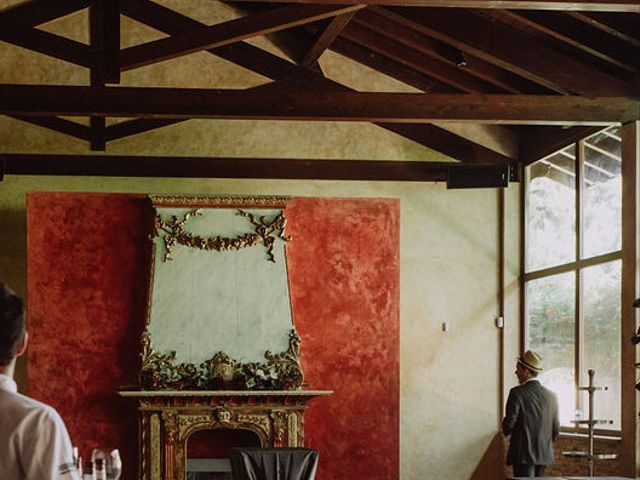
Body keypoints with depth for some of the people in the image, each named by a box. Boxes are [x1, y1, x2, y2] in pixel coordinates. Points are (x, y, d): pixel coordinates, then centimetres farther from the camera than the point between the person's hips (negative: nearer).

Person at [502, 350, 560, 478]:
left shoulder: (517, 393, -12)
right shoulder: (551, 395, 5)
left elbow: (509, 424, -14)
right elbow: (556, 430, 9)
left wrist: (506, 429, 9)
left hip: (523, 455, -6)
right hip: (543, 454, 6)